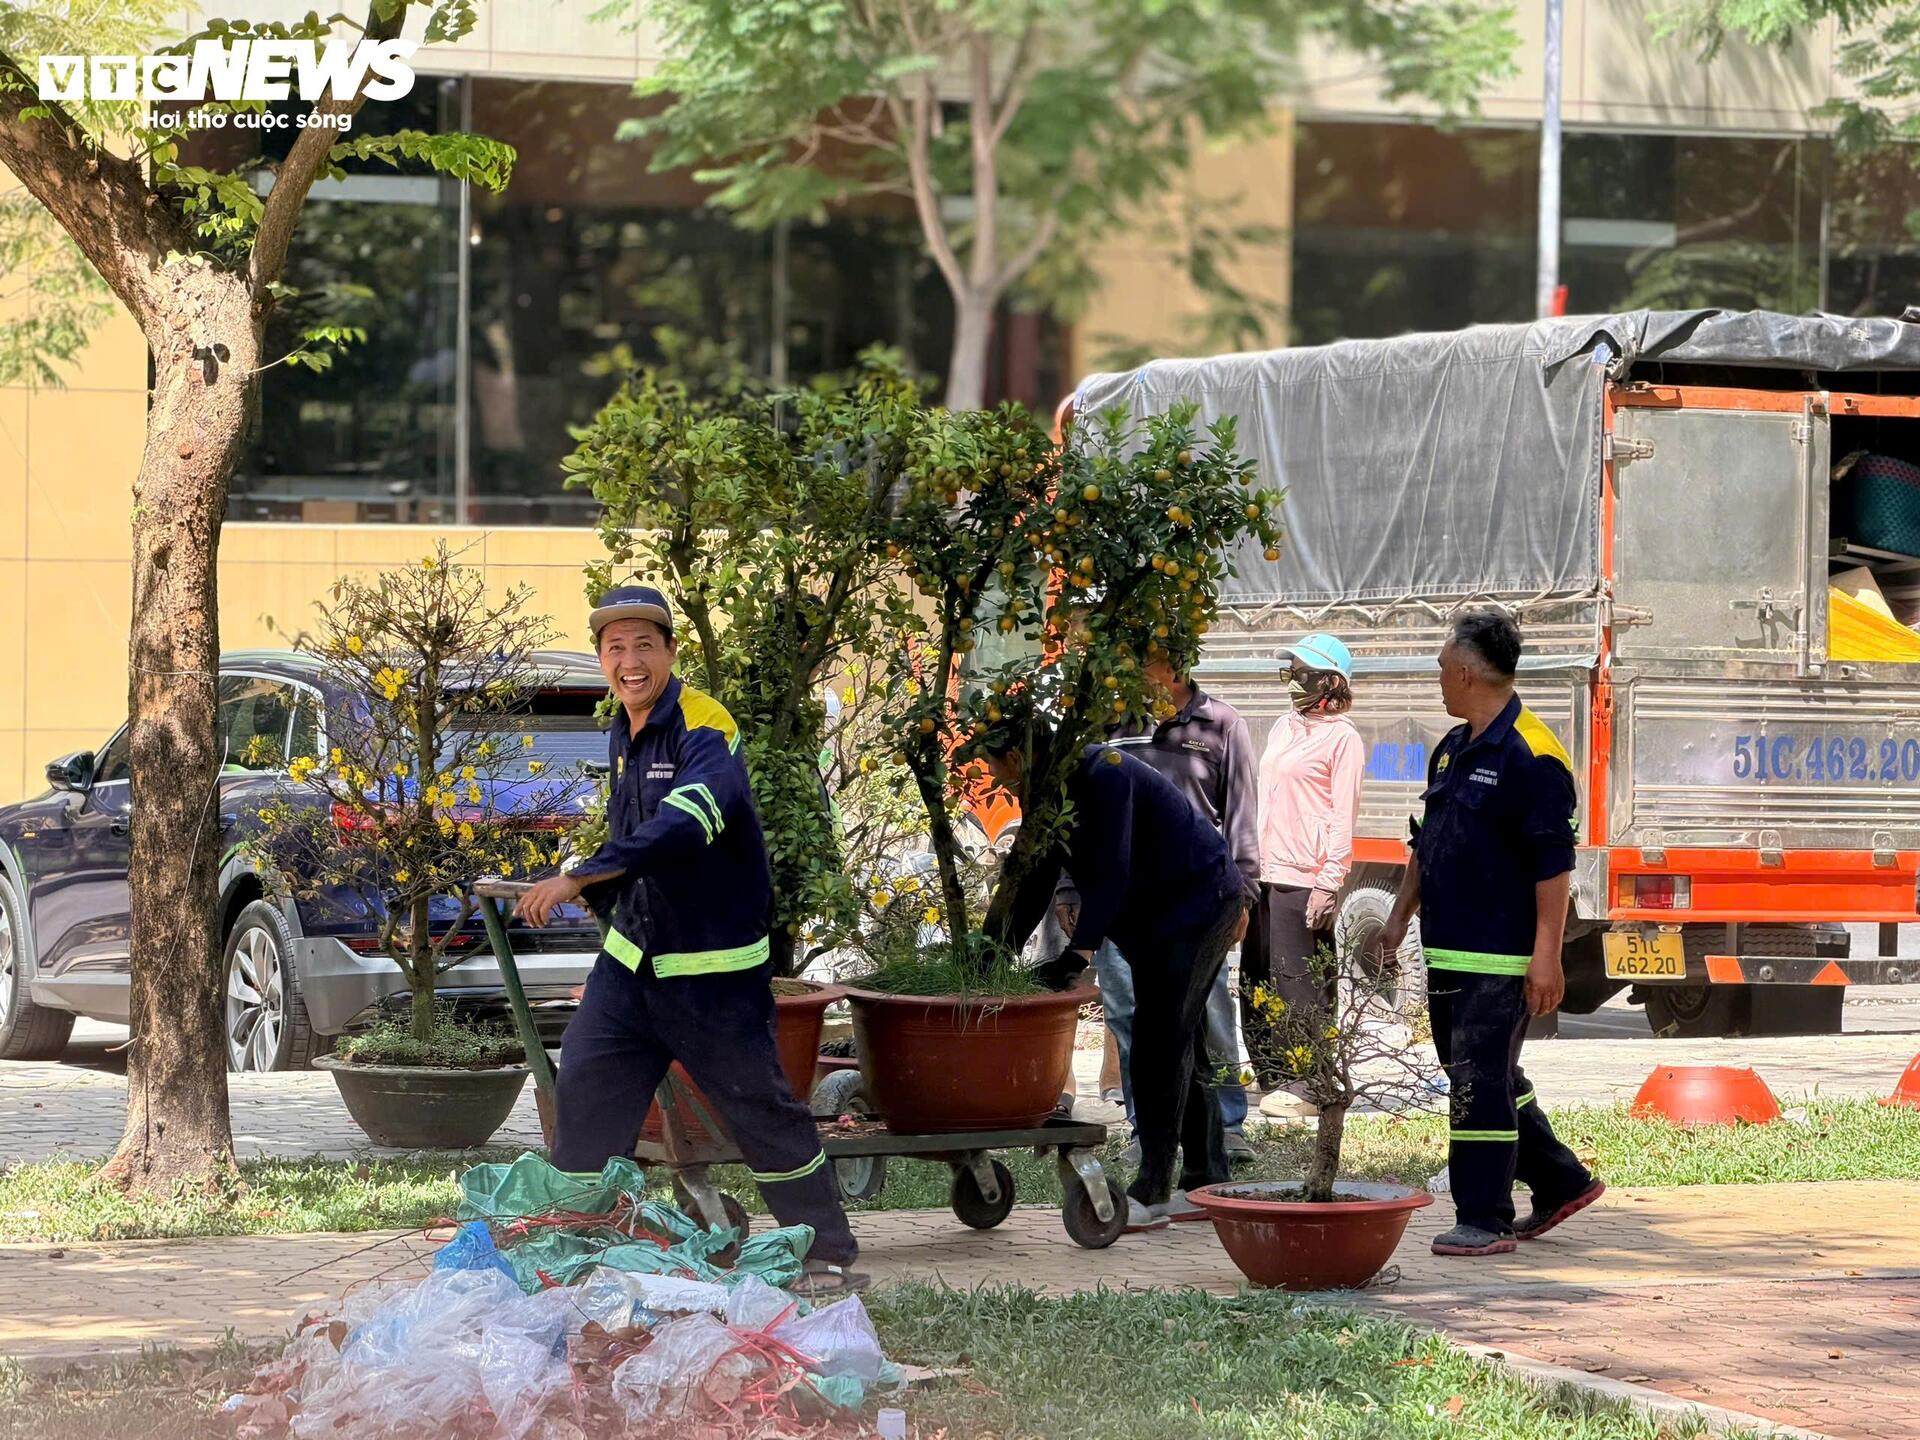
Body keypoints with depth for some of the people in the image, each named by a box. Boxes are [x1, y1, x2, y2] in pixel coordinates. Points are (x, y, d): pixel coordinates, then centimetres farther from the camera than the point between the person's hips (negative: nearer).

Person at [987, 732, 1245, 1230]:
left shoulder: (1103, 776, -25)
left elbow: (1109, 874, -30)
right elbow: (1034, 884, 5)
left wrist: (1078, 953, -35)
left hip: (1199, 903, -10)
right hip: (1152, 918, 10)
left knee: (1161, 1043, -14)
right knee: (1182, 1045, 11)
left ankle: (1152, 1192, -16)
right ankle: (1206, 1184, 16)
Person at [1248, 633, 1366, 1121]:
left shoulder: (1342, 738, -5)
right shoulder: (1283, 728, 19)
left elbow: (1343, 817, -11)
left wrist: (1328, 884, -17)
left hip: (1304, 879, -9)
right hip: (1265, 875, 9)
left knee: (1300, 987, -7)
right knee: (1256, 982, 9)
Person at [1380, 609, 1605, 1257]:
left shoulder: (1532, 757, -15)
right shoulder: (1451, 750, 13)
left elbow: (1553, 864, -17)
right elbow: (1425, 842, 23)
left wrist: (1547, 954, -20)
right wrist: (1400, 916, 20)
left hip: (1499, 959, -9)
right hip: (1448, 952, 9)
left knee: (1481, 1083, -8)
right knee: (1491, 1079, 15)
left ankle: (1485, 1221, -2)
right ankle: (1562, 1183, 27)